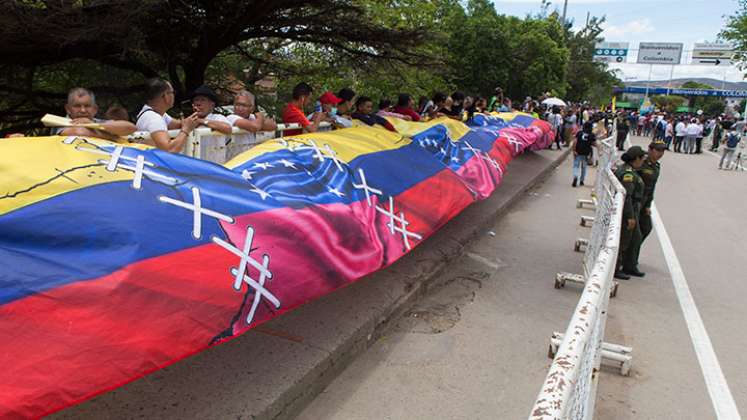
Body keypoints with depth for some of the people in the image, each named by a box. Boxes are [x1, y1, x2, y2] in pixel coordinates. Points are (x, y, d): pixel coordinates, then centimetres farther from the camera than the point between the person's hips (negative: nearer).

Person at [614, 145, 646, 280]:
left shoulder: (626, 169, 11)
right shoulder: (628, 173, -21)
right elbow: (626, 195, -25)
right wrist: (630, 217, -24)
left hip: (631, 210, 10)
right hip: (627, 211, -10)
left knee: (635, 238, 18)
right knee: (622, 241, -1)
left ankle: (627, 266, 27)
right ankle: (614, 270, 10)